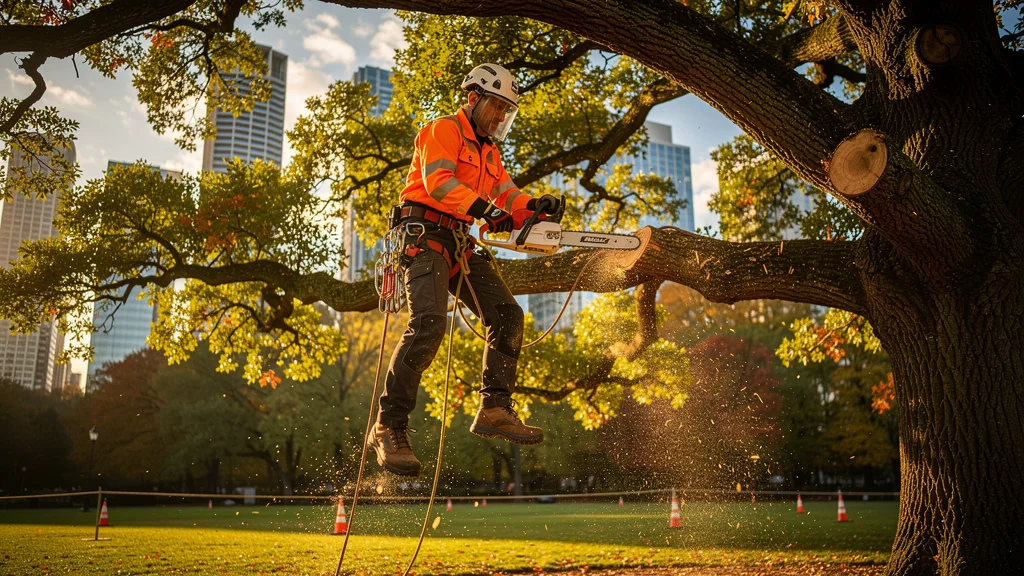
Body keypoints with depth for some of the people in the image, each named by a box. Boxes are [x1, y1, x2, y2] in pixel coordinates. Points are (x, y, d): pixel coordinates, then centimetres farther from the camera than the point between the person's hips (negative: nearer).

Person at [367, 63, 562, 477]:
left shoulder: (489, 151, 26)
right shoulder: (444, 130, -1)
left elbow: (504, 192, 11)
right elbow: (438, 181, -18)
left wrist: (533, 206, -11)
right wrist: (483, 208, -30)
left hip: (460, 245, 9)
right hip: (425, 236, -9)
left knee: (507, 316, -2)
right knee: (428, 323, -25)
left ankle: (495, 410, 0)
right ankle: (389, 429, -21)